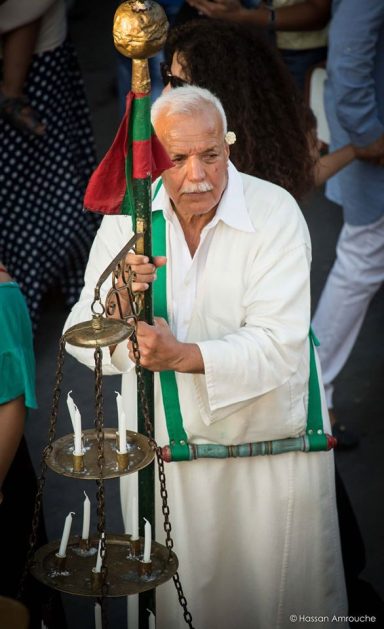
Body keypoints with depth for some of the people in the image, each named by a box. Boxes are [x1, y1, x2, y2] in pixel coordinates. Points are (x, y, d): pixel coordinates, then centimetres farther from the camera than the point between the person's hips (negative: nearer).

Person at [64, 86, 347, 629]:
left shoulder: (275, 213, -16)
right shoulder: (128, 219, -6)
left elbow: (279, 345, -24)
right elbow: (81, 337, -8)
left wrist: (182, 355, -36)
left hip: (274, 447, -2)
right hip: (166, 448, 3)